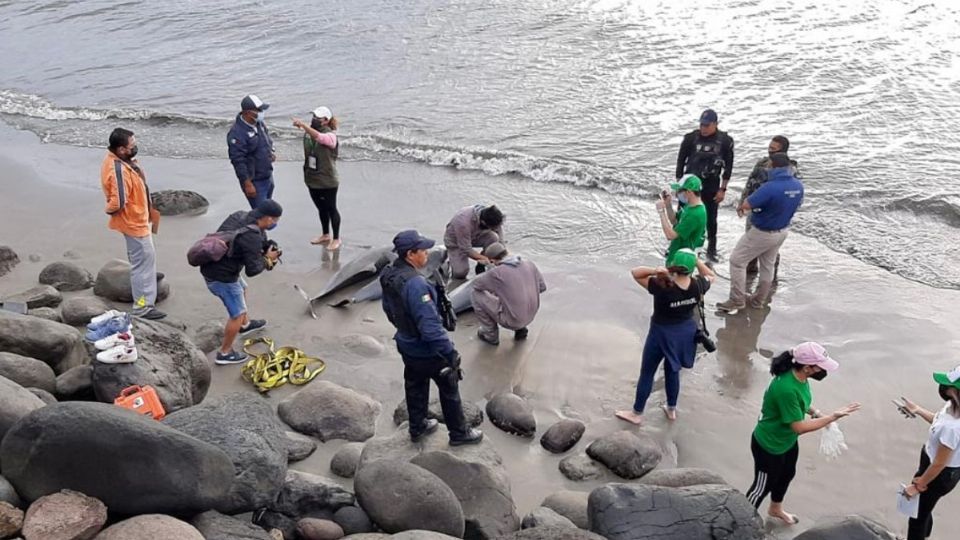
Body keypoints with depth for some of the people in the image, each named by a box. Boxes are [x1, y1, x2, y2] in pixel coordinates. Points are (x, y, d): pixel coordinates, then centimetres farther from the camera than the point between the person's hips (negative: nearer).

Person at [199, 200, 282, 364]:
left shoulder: (240, 215, -3)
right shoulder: (252, 237, -27)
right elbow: (252, 270, -21)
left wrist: (265, 246, 2)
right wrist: (267, 259, -4)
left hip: (210, 265, 9)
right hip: (222, 277, -9)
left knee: (242, 289, 32)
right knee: (237, 314, 6)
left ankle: (245, 324, 54)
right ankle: (225, 353, 19)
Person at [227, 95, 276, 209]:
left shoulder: (259, 123, 3)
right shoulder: (237, 133, -23)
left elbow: (268, 140, 24)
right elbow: (238, 161, -23)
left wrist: (271, 153, 6)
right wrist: (248, 184, -23)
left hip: (268, 177, 9)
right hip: (254, 182, -9)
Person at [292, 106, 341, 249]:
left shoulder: (330, 136, -19)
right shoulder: (310, 130, 1)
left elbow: (318, 137, -42)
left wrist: (303, 124, -49)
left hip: (327, 181, -7)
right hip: (312, 180, 7)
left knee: (331, 209, 7)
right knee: (321, 208, 21)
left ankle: (336, 238, 22)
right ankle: (325, 235, 37)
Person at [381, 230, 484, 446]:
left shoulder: (388, 274, -8)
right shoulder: (415, 284, -36)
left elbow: (388, 308, 10)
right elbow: (431, 326, -34)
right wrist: (451, 353, -25)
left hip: (406, 345, 8)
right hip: (427, 350, -8)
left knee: (415, 386, 26)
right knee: (449, 389, 13)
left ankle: (417, 427, 44)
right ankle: (459, 434, 30)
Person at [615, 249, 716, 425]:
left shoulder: (662, 287, -30)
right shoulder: (697, 286, -16)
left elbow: (635, 272, -24)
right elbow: (711, 276, 7)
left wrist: (655, 271, -37)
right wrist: (698, 262, -4)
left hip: (662, 333, -5)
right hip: (686, 331, 5)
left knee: (646, 373, 13)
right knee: (672, 371, 25)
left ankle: (637, 414, 26)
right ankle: (671, 409, 41)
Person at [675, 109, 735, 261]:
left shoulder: (725, 141, -9)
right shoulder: (691, 138, -10)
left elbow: (728, 166, -1)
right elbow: (681, 161, -1)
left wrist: (723, 189, -3)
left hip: (711, 185, 0)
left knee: (711, 219, 8)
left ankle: (711, 250, 23)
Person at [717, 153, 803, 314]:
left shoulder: (771, 187, -32)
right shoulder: (798, 186, -6)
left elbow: (747, 205, -28)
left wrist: (740, 207, -3)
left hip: (762, 233, -8)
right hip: (782, 231, 8)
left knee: (737, 261, 6)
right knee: (767, 265, 22)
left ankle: (737, 301, 8)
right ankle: (759, 301, 35)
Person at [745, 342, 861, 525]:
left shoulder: (800, 377, -11)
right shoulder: (786, 388, -40)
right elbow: (799, 427, -32)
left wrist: (814, 412, -6)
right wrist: (833, 417, -31)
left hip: (788, 440, 9)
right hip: (768, 446, -9)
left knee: (787, 475, 30)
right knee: (763, 485, 13)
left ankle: (775, 509, 58)